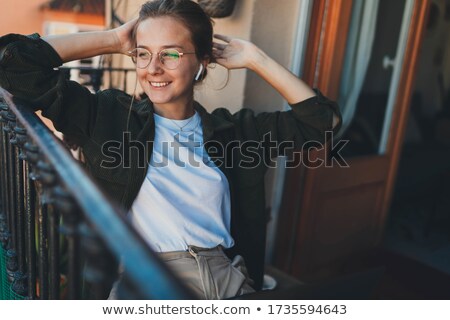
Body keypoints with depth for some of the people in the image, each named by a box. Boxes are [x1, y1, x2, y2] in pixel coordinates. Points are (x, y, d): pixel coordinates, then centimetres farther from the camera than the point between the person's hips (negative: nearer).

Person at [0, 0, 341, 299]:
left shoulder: (235, 129, 11)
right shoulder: (109, 117, 5)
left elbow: (322, 118, 13)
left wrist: (255, 58, 11)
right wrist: (113, 40, 4)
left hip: (229, 278, 3)